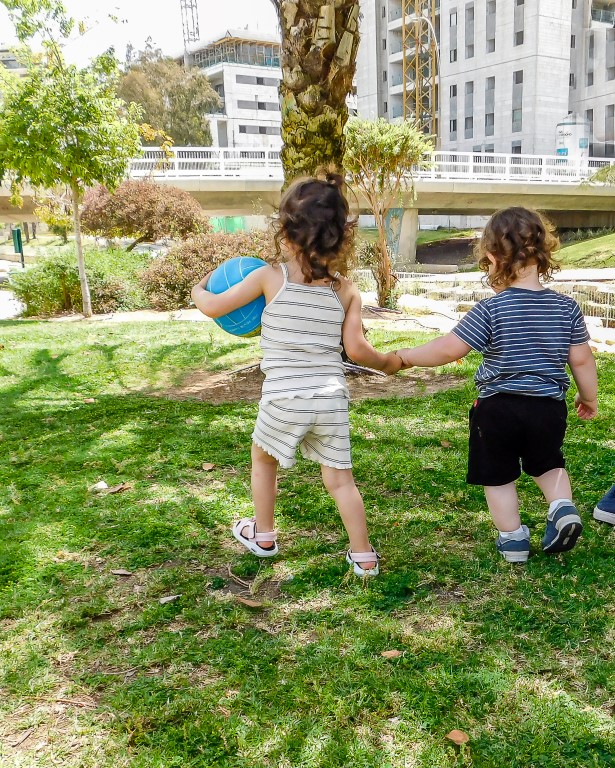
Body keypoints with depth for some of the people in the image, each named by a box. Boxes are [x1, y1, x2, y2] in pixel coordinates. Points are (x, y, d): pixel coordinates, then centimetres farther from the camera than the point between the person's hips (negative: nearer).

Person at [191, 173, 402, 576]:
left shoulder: (270, 277, -6)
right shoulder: (346, 289, 0)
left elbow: (214, 308, 1)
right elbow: (356, 348, -2)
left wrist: (199, 290, 23)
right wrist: (387, 362, 18)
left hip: (283, 400, -2)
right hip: (331, 399, 2)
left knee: (263, 459, 25)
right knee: (340, 478, 14)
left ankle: (263, 536, 39)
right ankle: (364, 556, 19)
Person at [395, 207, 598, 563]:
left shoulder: (491, 310, -16)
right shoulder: (567, 307, -3)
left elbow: (449, 349, -16)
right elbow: (582, 360, 2)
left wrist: (405, 356, -2)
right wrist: (589, 398, 19)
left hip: (498, 408, -4)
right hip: (549, 407, 4)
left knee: (498, 476, 16)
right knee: (548, 463, 29)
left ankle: (513, 538, 25)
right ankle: (563, 507, 7)